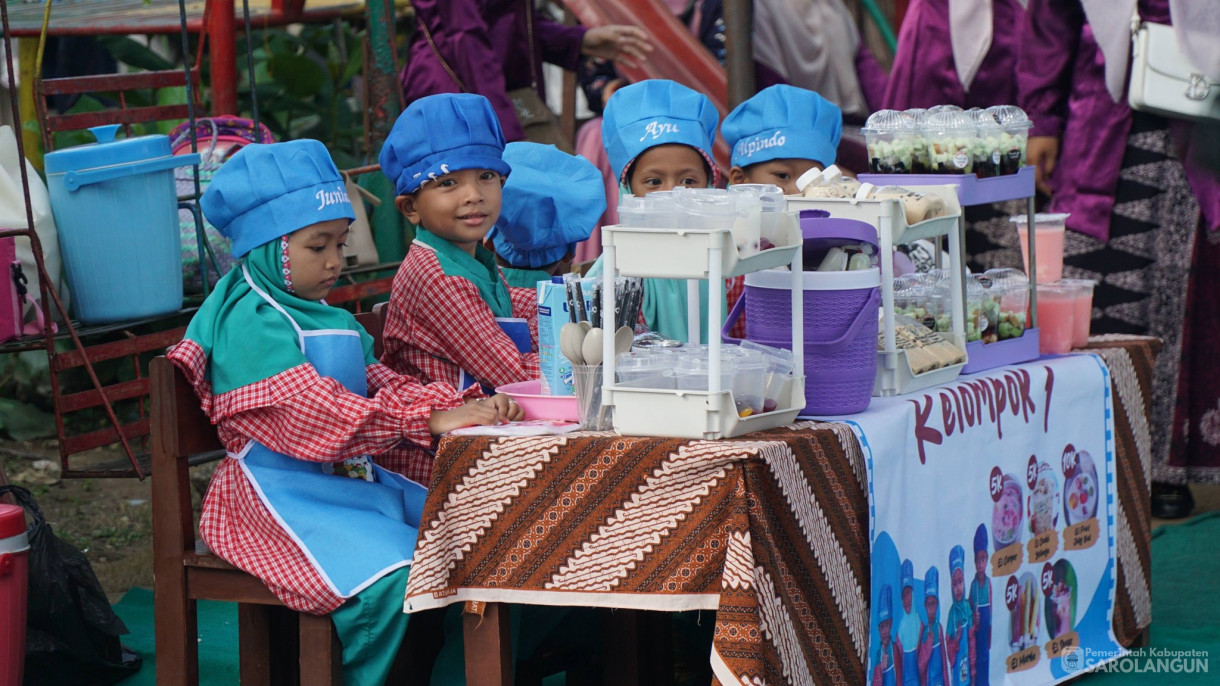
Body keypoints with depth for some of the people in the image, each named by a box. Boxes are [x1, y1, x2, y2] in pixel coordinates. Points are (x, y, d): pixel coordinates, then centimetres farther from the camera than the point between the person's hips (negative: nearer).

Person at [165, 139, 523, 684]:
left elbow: (379, 384, 11)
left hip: (351, 477, 10)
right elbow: (313, 415, -24)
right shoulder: (253, 323, -14)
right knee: (388, 577, -30)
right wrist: (428, 420, -27)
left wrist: (456, 407, -9)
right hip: (285, 491, -10)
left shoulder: (325, 319, 18)